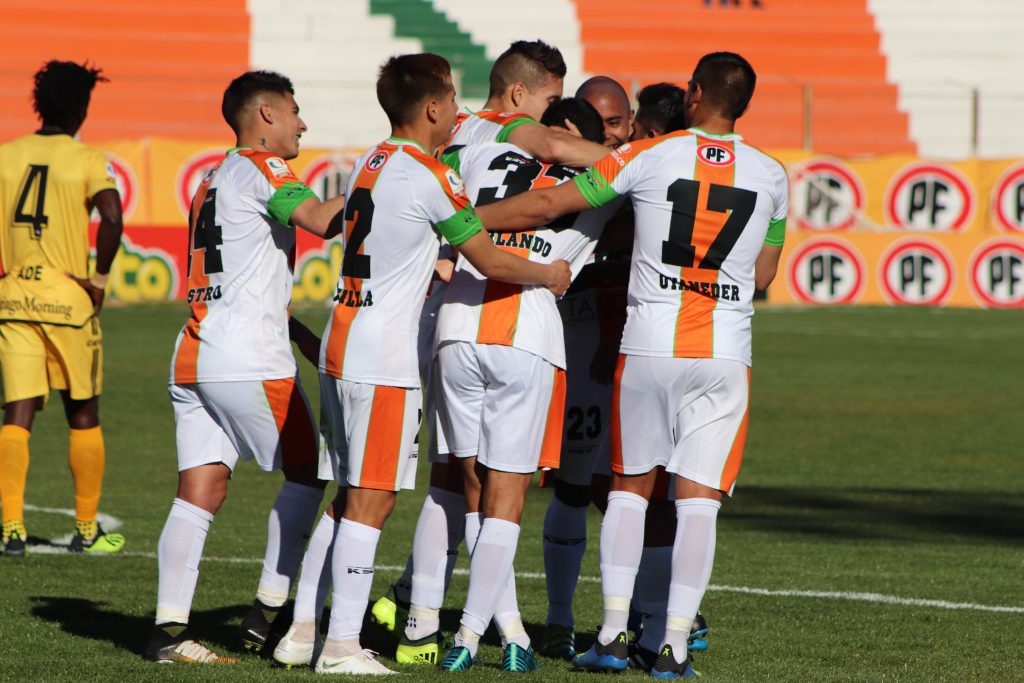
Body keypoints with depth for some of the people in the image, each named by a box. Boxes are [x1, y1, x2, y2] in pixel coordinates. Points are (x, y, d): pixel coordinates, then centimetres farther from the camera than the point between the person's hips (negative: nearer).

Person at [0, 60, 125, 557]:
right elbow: (112, 217, -22)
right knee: (83, 417, 11)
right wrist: (100, 278, -11)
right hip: (69, 300, -3)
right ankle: (87, 530, 17)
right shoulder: (87, 161, -6)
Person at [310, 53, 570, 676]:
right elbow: (489, 260, -6)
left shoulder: (372, 164, 13)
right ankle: (342, 645, -7)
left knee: (360, 498, 13)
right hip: (384, 360, -8)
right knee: (371, 501, -6)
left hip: (340, 346, 8)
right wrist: (549, 275, 9)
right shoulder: (430, 177, -12)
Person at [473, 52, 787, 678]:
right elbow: (763, 276, 13)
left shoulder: (650, 157, -4)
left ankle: (613, 633, 5)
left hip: (648, 344, -1)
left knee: (630, 485, 12)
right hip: (726, 353, 1)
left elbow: (548, 205, -3)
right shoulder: (771, 176, 3)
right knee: (698, 497, 3)